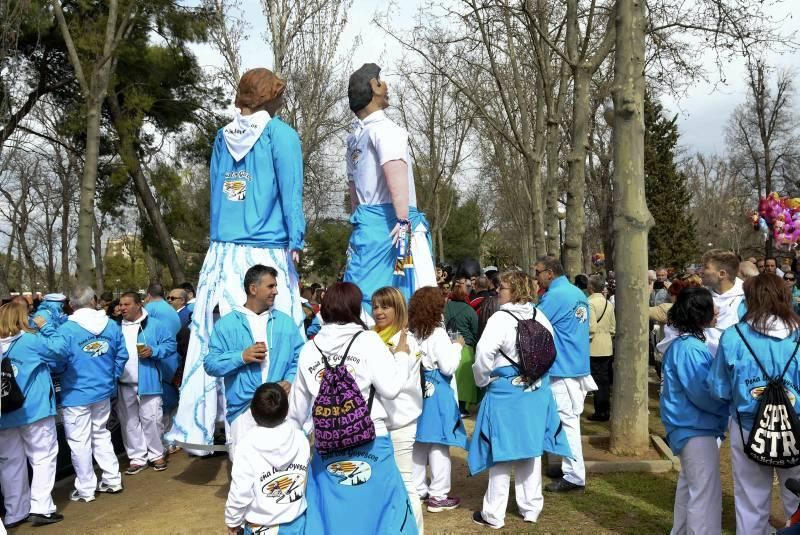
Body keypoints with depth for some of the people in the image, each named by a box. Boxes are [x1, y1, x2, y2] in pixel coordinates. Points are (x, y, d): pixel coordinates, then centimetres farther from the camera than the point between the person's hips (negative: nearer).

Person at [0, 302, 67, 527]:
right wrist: (46, 327, -4)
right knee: (43, 457, 3)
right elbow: (60, 348, -13)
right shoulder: (30, 340, -11)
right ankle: (41, 509, -1)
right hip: (34, 410, -6)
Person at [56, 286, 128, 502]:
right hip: (103, 392, 5)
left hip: (76, 395, -5)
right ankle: (112, 480, 26)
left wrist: (61, 381, 9)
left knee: (79, 442, 7)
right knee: (101, 435, 21)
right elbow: (122, 356, 4)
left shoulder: (65, 330, -17)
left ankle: (85, 490, 17)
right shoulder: (111, 326, -2)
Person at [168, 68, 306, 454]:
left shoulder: (222, 137, 16)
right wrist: (296, 240, -8)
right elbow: (290, 190, -7)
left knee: (210, 337, 7)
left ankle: (195, 430, 14)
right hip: (265, 253, -5)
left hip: (221, 252, 5)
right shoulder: (280, 134, 0)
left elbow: (216, 191, 20)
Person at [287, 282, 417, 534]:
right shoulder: (368, 340, -7)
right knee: (376, 507, 8)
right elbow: (391, 388, -10)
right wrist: (401, 355, 7)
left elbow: (298, 403, 13)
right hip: (370, 441, -3)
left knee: (327, 513, 13)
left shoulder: (310, 348, 5)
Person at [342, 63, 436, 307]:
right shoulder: (384, 128, -7)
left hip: (365, 220, 9)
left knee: (363, 296, 7)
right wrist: (403, 221, -27)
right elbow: (395, 175, -22)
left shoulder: (354, 136, 19)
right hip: (389, 219, -9)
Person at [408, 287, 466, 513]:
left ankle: (417, 490, 26)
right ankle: (438, 495, 9)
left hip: (418, 391, 7)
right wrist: (457, 346, -4)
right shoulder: (438, 334, -16)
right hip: (437, 392, -7)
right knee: (438, 445, 2)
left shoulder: (412, 333, 3)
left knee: (418, 443, 15)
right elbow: (448, 367, -18)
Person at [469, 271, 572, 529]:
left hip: (505, 392, -6)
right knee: (531, 449, 16)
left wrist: (482, 380, -7)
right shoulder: (539, 316, 1)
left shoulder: (500, 319, -18)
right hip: (536, 391, 6)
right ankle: (531, 507, 28)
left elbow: (484, 354, -25)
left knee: (502, 452, 3)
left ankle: (494, 514, 13)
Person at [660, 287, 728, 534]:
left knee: (689, 485, 23)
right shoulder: (690, 348, -22)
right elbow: (703, 393, -23)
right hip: (697, 429, -11)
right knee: (705, 493, -6)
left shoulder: (683, 345, 8)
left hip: (690, 427, 11)